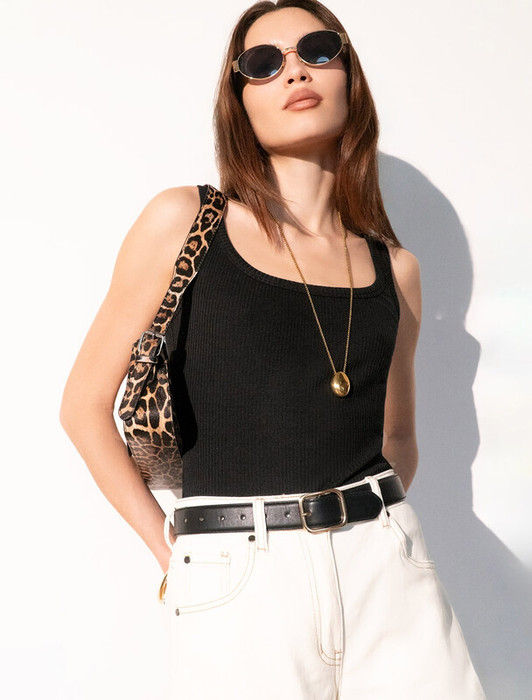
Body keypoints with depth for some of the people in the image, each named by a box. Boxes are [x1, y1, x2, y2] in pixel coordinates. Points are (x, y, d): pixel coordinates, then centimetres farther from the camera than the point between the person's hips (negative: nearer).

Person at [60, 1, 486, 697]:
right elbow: (85, 406, 2)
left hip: (389, 583, 3)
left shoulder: (394, 269, 8)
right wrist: (173, 550, -1)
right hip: (237, 589, -3)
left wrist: (369, 528, 5)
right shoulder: (184, 221, -1)